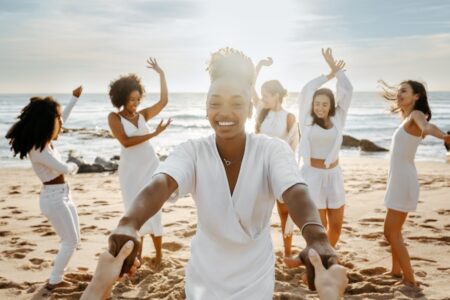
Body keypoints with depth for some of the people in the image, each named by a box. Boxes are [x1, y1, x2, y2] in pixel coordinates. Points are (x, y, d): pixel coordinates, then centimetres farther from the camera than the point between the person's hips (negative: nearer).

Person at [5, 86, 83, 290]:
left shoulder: (45, 141, 3)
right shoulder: (38, 150, -24)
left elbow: (61, 121, 19)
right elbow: (64, 168, -21)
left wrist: (74, 98, 21)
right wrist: (73, 166, 2)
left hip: (62, 195, 9)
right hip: (54, 198, -9)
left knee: (72, 239, 17)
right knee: (70, 241, 1)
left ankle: (57, 275, 27)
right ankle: (54, 281, 14)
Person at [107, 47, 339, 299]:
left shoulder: (273, 150, -17)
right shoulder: (192, 152, -15)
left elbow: (296, 193, -35)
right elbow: (160, 185, -34)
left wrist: (316, 237, -58)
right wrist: (129, 224, -56)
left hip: (255, 280, -1)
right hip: (204, 278, 2)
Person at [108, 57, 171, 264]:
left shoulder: (142, 115, 5)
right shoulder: (114, 117, -4)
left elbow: (164, 101, 0)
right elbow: (125, 142, -16)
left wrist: (161, 74, -3)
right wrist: (153, 134, -19)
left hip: (151, 167, 2)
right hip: (130, 170, -2)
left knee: (153, 212, 3)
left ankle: (159, 256, 12)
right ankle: (137, 256, 18)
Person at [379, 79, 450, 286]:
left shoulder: (416, 114, -10)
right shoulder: (407, 116, 15)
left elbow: (427, 125, -36)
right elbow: (393, 96, 38)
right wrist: (386, 88, 58)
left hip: (404, 181, -9)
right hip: (398, 180, 9)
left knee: (393, 233, -6)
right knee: (391, 231, 19)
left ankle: (410, 281, 0)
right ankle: (396, 271, 33)